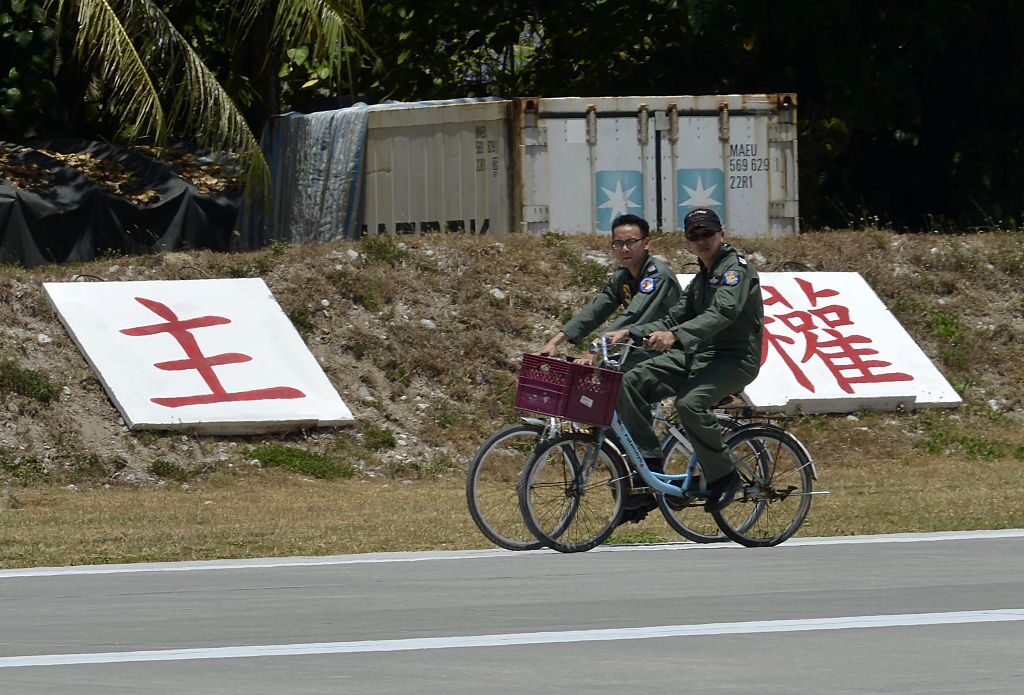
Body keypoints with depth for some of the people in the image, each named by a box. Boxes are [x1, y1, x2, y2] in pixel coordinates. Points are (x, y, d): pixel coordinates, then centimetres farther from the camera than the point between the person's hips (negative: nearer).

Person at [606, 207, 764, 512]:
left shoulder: (736, 268, -9)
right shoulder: (700, 280, 21)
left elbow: (723, 312, -27)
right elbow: (673, 320, 19)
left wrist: (676, 336, -40)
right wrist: (629, 332, 4)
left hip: (735, 358, -9)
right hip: (699, 355, 9)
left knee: (690, 402, -35)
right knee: (631, 382, -7)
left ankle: (723, 476, -18)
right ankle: (650, 462, -5)